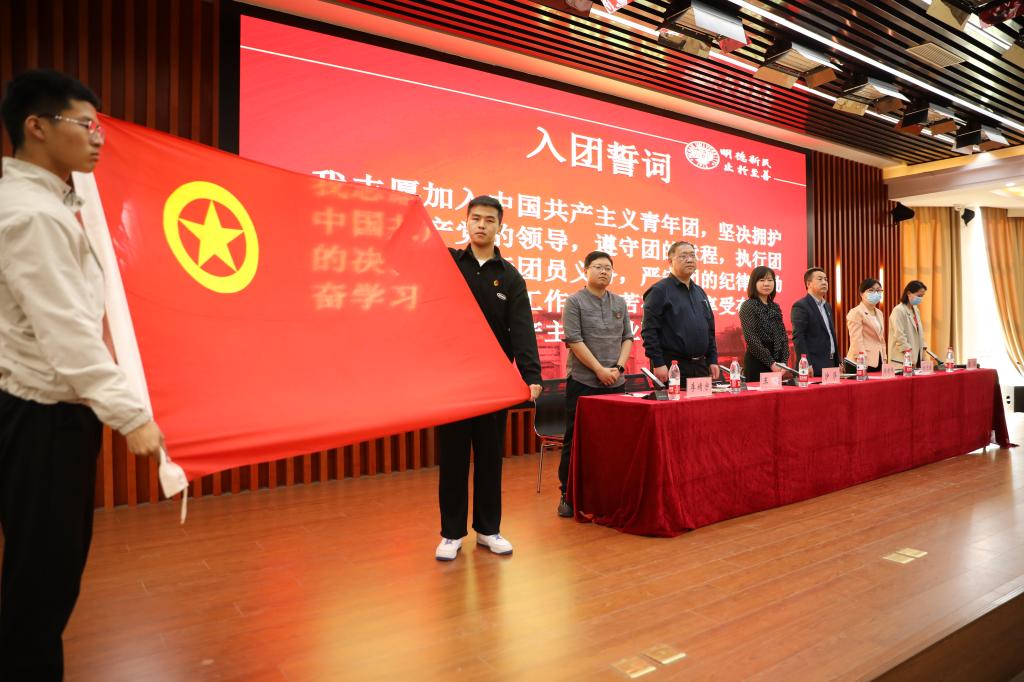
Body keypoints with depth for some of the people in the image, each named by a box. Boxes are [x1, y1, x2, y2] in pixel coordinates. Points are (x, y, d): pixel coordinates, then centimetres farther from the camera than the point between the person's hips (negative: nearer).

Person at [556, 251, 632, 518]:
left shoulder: (620, 303, 13)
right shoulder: (575, 302, -2)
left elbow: (627, 338, 11)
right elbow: (574, 340, -10)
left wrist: (618, 367, -4)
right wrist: (600, 370, -13)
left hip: (616, 383, 5)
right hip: (583, 382, -4)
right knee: (576, 439, 0)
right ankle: (568, 494, 9)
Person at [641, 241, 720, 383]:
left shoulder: (700, 292, 17)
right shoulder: (659, 291, -5)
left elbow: (710, 330, 21)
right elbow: (649, 331, -12)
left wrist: (713, 360, 13)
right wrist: (658, 364, -17)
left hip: (700, 366, 7)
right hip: (671, 367, -7)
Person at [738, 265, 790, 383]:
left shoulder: (775, 307, 13)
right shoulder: (748, 306, -6)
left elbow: (783, 336, 11)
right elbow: (751, 339, -13)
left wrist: (783, 362, -3)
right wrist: (771, 363, -15)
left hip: (776, 365, 6)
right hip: (756, 362, -6)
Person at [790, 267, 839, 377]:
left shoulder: (827, 306, 18)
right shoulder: (801, 306, -9)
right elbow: (798, 337, -16)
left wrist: (838, 362, 17)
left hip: (830, 364, 8)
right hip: (813, 367, -8)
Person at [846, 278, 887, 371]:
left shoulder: (879, 313, 18)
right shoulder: (856, 313, -8)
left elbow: (881, 339, 22)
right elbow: (856, 341, -15)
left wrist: (884, 360, 14)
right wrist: (863, 363, -20)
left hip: (878, 361, 8)